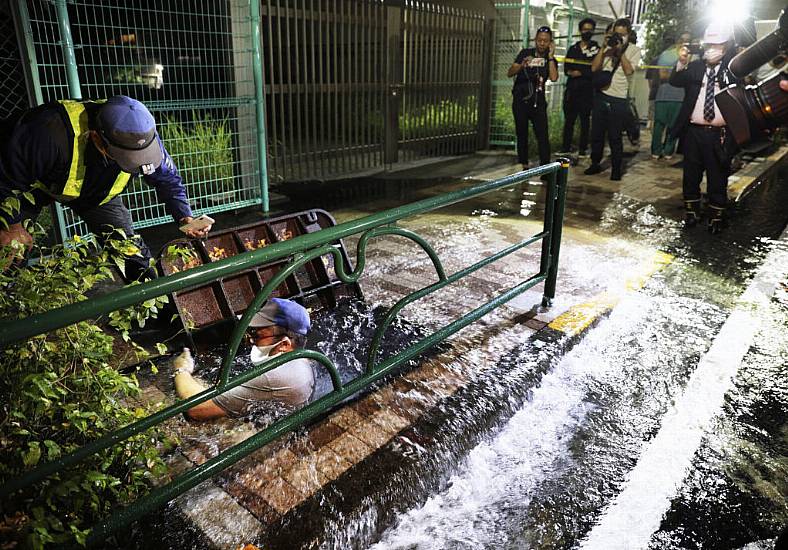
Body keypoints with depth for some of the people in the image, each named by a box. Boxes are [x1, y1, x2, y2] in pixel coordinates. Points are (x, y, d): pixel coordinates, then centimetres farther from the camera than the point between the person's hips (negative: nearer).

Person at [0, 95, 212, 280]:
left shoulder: (140, 135, -31)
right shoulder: (52, 135, -46)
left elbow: (168, 179, -13)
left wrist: (184, 217, -28)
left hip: (98, 190, 3)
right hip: (35, 183, -2)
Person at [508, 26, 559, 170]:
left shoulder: (551, 59, 6)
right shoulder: (525, 53, 4)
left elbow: (554, 77, -13)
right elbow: (510, 73, -5)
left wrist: (550, 56, -10)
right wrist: (521, 65, -25)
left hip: (538, 102, -1)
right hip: (520, 101, 1)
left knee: (542, 135, -12)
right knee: (522, 134, 6)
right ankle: (524, 166, 15)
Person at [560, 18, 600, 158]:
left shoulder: (596, 49, 3)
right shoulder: (573, 48, 16)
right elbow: (566, 68, 11)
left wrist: (580, 73, -12)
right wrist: (571, 72, -10)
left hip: (587, 90, -4)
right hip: (571, 89, 4)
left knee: (585, 120, 0)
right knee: (569, 119, 5)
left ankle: (583, 150, 3)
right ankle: (566, 148, 12)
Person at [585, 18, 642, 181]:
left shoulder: (634, 50, 3)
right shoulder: (607, 47, 9)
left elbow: (629, 70, -11)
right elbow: (594, 68, -1)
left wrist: (620, 50, -12)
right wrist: (604, 47, -7)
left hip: (619, 100, -3)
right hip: (601, 96, 3)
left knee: (615, 137, -1)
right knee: (596, 133, 8)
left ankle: (616, 169, 9)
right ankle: (595, 164, 22)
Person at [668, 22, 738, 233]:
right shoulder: (695, 67, 8)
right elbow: (675, 81, -3)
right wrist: (681, 63, -17)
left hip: (720, 134, -1)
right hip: (693, 131, 2)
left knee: (718, 179, 7)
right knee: (691, 176, 12)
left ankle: (716, 217, 20)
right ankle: (691, 212, 28)